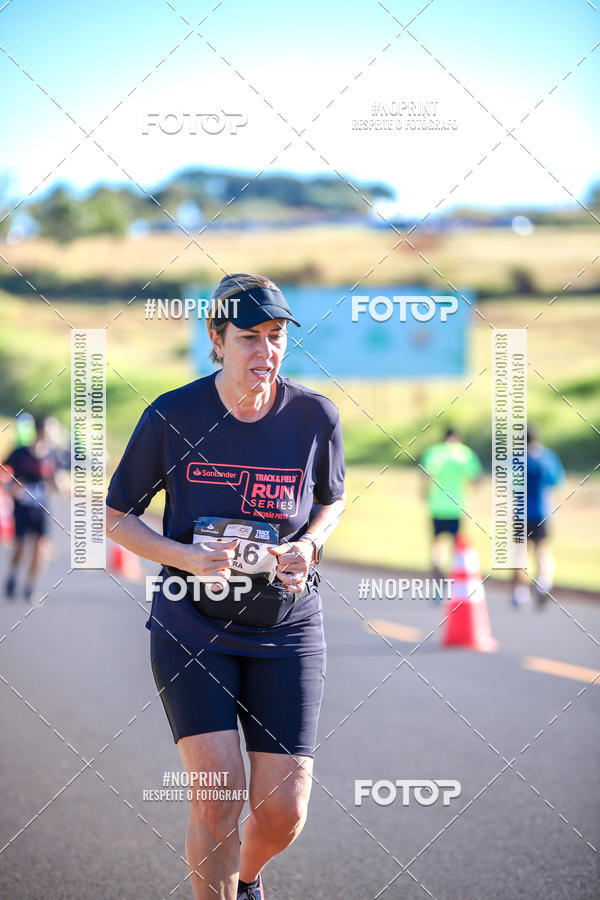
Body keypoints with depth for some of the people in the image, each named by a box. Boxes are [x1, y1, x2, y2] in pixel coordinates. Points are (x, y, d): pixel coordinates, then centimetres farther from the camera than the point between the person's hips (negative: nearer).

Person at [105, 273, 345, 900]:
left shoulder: (314, 417, -4)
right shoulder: (171, 416, -8)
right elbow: (116, 517, 1)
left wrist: (308, 544, -7)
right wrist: (187, 557, -17)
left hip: (287, 629, 2)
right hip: (192, 622, -1)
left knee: (283, 811, -2)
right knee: (218, 795, -16)